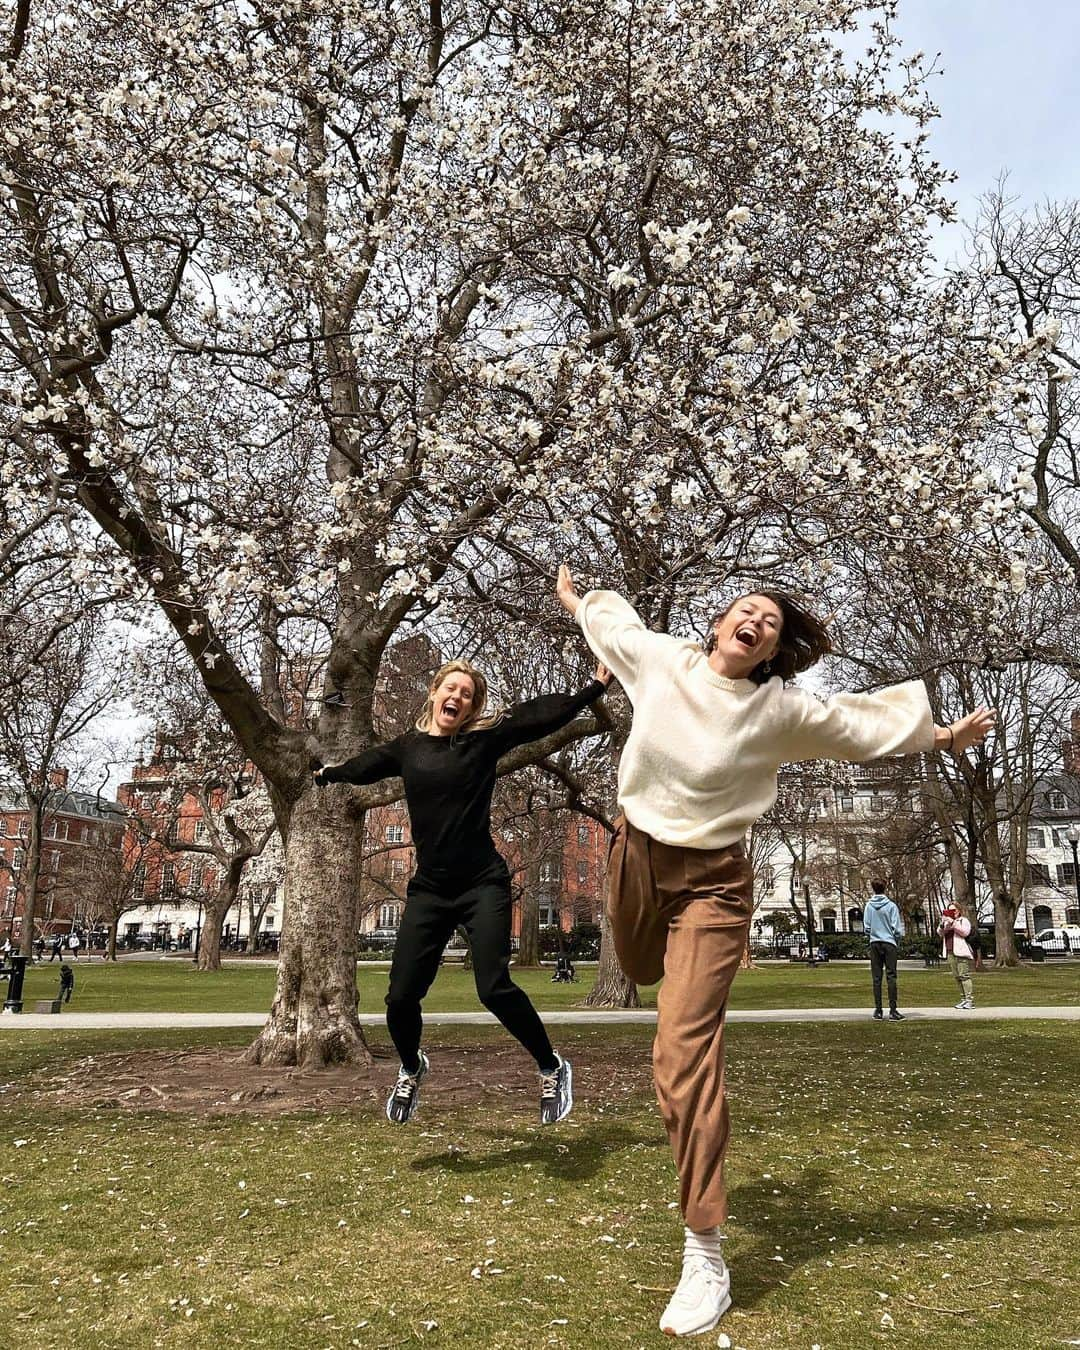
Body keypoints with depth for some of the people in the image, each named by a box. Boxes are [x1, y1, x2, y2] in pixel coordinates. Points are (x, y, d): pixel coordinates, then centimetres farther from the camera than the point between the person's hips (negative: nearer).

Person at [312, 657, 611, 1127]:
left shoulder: (486, 738, -2)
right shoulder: (407, 747, 7)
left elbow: (541, 715, -7)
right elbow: (362, 767, 28)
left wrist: (596, 685, -13)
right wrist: (326, 771, 44)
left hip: (483, 884, -3)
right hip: (429, 889, 3)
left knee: (495, 988, -15)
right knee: (401, 996, 2)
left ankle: (552, 1068, 11)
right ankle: (411, 1069, 35)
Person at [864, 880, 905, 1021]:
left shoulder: (869, 906, 0)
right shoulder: (891, 906, -6)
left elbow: (866, 926, 2)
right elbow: (896, 927, -5)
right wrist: (897, 940, 11)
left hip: (874, 944, 2)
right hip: (889, 943, -2)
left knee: (876, 978, 5)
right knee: (891, 977, -1)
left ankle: (878, 1010, 6)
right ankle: (893, 1010, -4)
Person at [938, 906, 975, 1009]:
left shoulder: (964, 921, 6)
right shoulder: (946, 922, 23)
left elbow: (965, 932, -11)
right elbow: (940, 933, 10)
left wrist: (953, 923, -16)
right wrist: (942, 923, -8)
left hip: (961, 953, -6)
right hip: (950, 953, 6)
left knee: (964, 976, -13)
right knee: (957, 977, 3)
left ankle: (970, 1000, -15)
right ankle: (963, 999, 7)